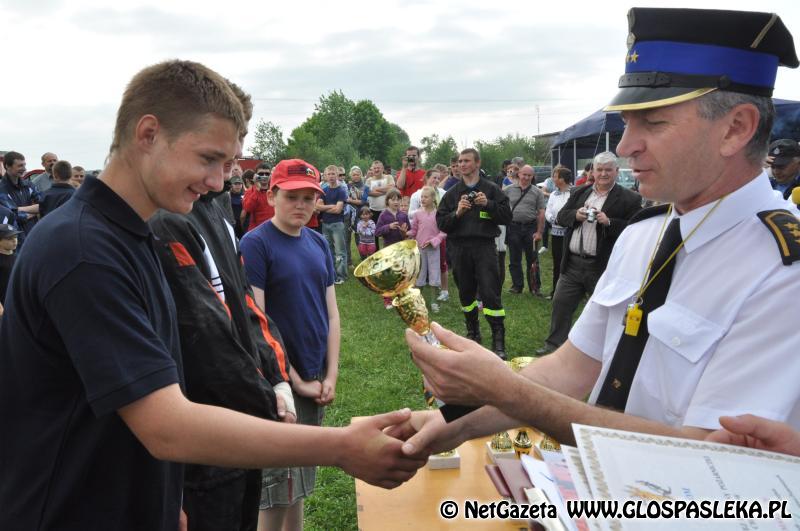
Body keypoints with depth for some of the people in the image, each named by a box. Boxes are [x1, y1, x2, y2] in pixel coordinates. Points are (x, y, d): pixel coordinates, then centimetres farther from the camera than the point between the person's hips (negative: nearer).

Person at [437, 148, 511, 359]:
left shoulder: (491, 189, 5)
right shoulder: (452, 193, 10)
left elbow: (507, 216, 0)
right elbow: (440, 222, 5)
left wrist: (488, 204, -15)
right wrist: (457, 213, -12)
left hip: (484, 246, -3)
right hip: (459, 248, 3)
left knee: (490, 292, -9)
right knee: (466, 293, 11)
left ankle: (498, 341, -2)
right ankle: (473, 334, 29)